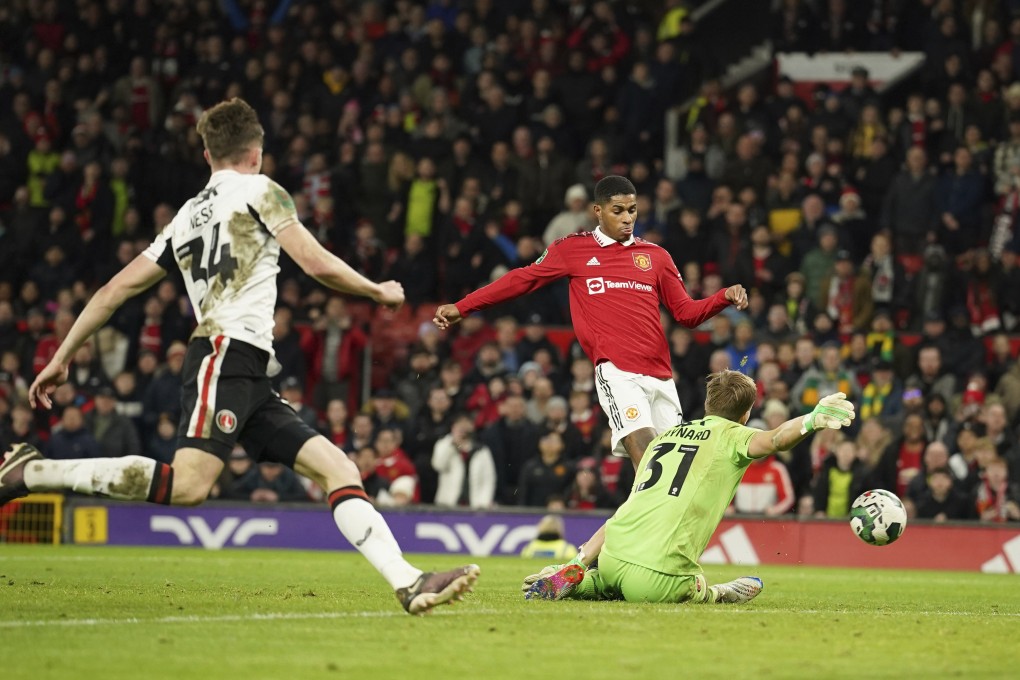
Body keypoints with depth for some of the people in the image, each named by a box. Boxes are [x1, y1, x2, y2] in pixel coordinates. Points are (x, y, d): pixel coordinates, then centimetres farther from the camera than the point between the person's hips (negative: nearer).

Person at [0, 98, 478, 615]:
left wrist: (61, 358, 24)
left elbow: (116, 289, 21)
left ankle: (409, 584, -13)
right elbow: (316, 264, -1)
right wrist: (378, 291, 16)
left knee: (338, 469, 1)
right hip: (228, 353, -9)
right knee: (188, 485, -25)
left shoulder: (188, 215, 26)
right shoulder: (257, 190, 6)